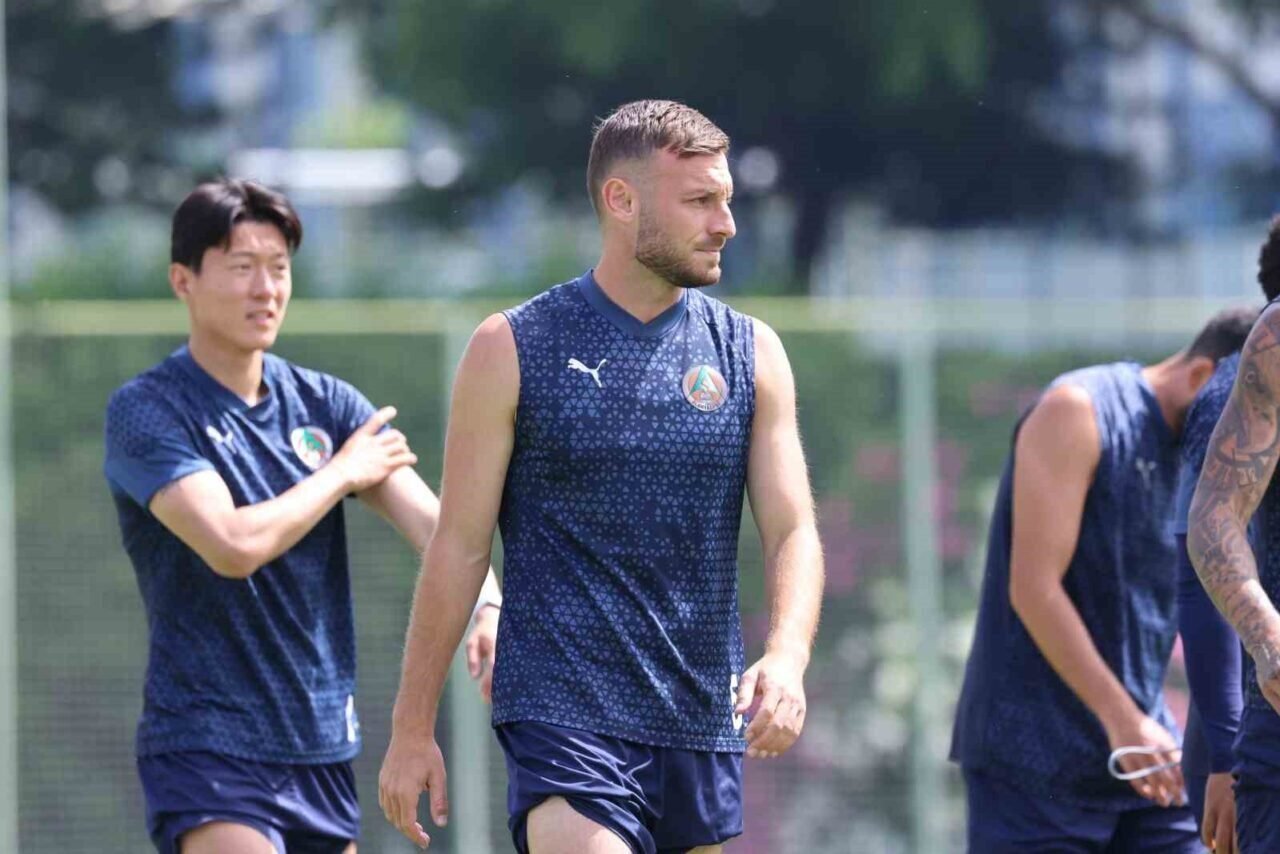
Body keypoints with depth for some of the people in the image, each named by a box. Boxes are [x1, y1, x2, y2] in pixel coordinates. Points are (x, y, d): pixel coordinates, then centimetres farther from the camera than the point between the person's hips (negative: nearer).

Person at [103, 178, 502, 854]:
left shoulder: (326, 404, 8)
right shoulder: (145, 411, -9)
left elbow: (428, 519, -5)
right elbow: (233, 545, -23)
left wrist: (487, 604, -25)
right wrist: (343, 472, -9)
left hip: (322, 748, 6)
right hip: (206, 743, -6)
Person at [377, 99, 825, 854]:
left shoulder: (750, 354, 8)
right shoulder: (514, 348, -1)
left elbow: (794, 530, 1)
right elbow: (460, 546, 1)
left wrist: (787, 657, -20)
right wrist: (413, 729, -1)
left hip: (703, 725, 5)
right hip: (563, 711, -5)